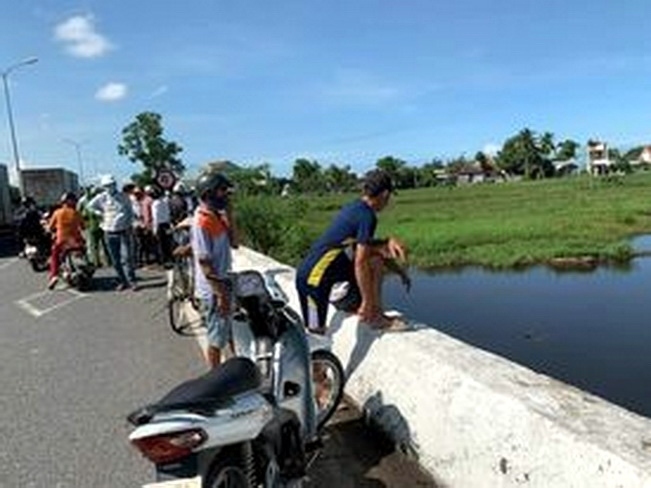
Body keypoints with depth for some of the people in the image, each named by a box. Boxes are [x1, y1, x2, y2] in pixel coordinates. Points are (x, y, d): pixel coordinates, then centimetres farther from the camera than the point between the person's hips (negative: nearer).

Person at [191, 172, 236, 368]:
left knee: (232, 333, 21)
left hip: (223, 285, 9)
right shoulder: (202, 221, -21)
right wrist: (220, 294, -21)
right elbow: (204, 263, -22)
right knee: (216, 339, 6)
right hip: (213, 292, -9)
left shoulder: (217, 216, 6)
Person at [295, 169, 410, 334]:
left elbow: (363, 244, 26)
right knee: (315, 332, -3)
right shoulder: (367, 216, -16)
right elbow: (360, 263, -20)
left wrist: (387, 242, 13)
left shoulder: (353, 208, 11)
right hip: (313, 277, -9)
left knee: (376, 260, 8)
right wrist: (367, 302, -14)